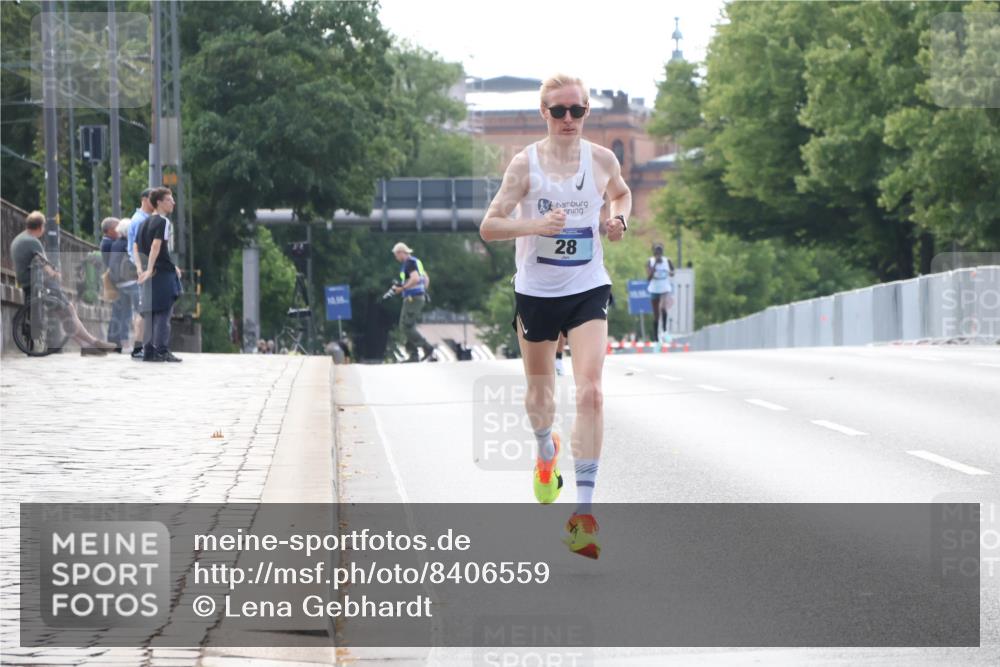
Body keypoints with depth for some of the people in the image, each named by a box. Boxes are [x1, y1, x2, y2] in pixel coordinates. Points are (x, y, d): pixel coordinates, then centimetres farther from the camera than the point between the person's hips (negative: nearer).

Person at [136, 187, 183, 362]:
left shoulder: (146, 222, 15)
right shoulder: (162, 221, -10)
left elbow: (137, 247, 18)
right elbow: (156, 246, -21)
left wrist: (140, 269, 13)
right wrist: (149, 270, -23)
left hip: (152, 275, 8)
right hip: (163, 273, -8)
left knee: (150, 314, 9)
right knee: (164, 313, -5)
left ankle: (148, 351, 10)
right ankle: (162, 351, -7)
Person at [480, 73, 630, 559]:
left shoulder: (602, 161, 0)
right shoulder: (525, 164, -8)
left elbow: (622, 194, 23)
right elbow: (488, 227, -12)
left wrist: (618, 218, 0)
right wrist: (536, 225, -28)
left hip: (589, 291, 0)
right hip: (536, 292, 0)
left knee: (590, 392, -17)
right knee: (539, 393, 16)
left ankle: (583, 511, -20)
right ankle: (547, 453, 53)